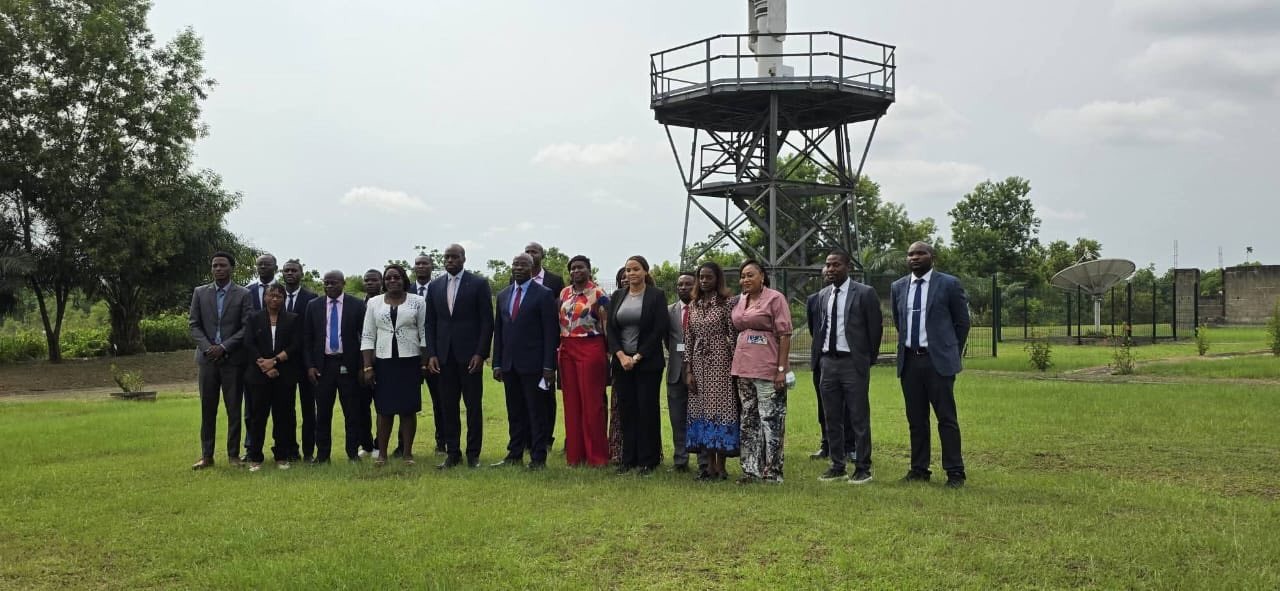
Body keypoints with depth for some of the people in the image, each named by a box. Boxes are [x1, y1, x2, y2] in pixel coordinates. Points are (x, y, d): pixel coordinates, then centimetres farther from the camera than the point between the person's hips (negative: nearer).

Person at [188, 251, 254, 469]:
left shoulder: (243, 294, 1)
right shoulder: (200, 293, 9)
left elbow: (246, 328, -4)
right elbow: (194, 325, 6)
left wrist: (224, 347, -13)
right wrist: (207, 347, -9)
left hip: (233, 359, -2)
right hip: (207, 358, 2)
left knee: (233, 409, 2)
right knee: (207, 409, 5)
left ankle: (233, 454, 9)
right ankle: (206, 455, 11)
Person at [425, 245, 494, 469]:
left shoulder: (479, 284, -1)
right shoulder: (434, 286, 10)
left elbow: (487, 321, -3)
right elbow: (430, 323, 11)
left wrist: (480, 353, -10)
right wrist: (431, 354, 2)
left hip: (470, 353, -3)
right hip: (444, 355, 3)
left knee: (473, 404, 1)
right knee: (447, 405, 5)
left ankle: (473, 453, 9)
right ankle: (452, 453, 13)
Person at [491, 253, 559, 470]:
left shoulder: (544, 295, -4)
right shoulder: (503, 295, 13)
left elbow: (551, 332, -7)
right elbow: (498, 330, 15)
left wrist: (548, 366, -12)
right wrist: (497, 363, 9)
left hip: (532, 363, -5)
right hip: (509, 363, 5)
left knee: (536, 412, 0)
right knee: (514, 412, 11)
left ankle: (538, 458, 6)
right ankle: (515, 454, 19)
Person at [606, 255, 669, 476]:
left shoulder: (656, 296, -2)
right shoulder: (617, 296, 11)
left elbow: (659, 330, -8)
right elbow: (611, 329, 7)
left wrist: (638, 356, -11)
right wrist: (621, 355, -7)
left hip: (648, 363, -4)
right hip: (622, 362, 4)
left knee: (647, 410, -1)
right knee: (626, 411, 5)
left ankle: (647, 461, 7)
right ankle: (628, 460, 13)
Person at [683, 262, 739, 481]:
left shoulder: (727, 303, -3)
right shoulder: (693, 305, 12)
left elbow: (733, 336, -5)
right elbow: (688, 339, 10)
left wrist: (735, 365, -10)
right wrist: (688, 370, 4)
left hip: (720, 363, -5)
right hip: (698, 363, 5)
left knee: (720, 409, -4)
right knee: (702, 411, 5)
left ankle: (721, 467, 3)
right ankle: (710, 465, 13)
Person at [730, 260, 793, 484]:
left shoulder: (775, 298, -5)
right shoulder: (740, 301, 14)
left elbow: (784, 335, -9)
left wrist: (782, 369, -15)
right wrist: (735, 364, 12)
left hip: (768, 370, -7)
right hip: (743, 369, 7)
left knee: (771, 420, -4)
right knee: (749, 420, 11)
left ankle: (772, 472, 4)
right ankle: (751, 469, 18)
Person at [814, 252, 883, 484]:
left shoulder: (865, 293, -7)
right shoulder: (822, 295, 10)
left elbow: (876, 327, -3)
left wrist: (869, 359, 1)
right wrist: (821, 353, 13)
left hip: (853, 362, -6)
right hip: (828, 361, 6)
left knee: (859, 418, -1)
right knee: (832, 419, 10)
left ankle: (862, 469, 6)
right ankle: (837, 466, 19)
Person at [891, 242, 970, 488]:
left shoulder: (949, 284, -2)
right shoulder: (898, 287, 10)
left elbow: (962, 322, 5)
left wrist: (952, 353, 7)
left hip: (938, 360, -4)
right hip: (909, 360, 4)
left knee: (947, 418, -3)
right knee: (916, 419, 9)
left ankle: (955, 472, 4)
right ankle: (919, 469, 17)